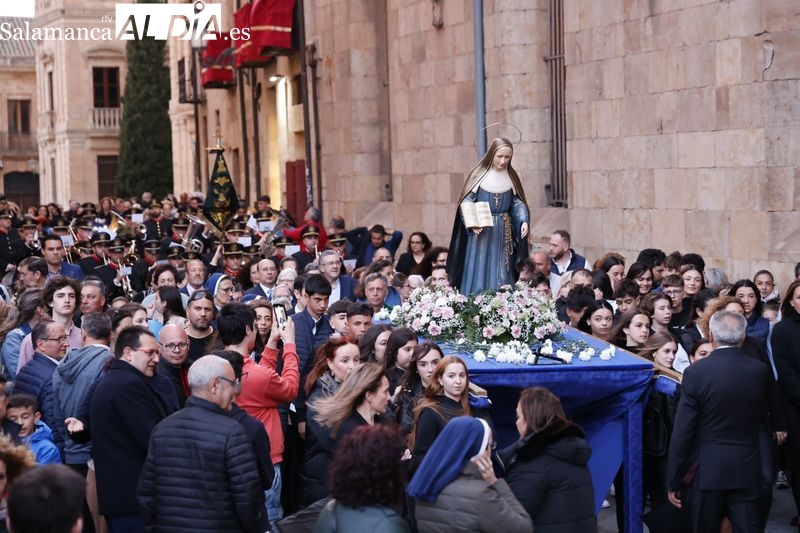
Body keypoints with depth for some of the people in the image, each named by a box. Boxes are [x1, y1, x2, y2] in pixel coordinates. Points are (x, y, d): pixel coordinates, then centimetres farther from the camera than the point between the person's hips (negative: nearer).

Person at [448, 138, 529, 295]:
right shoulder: (479, 174, -4)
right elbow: (467, 200, -7)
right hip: (480, 231, -3)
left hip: (503, 233, 3)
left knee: (501, 275, 4)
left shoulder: (511, 176, 7)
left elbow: (518, 202, 8)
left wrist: (524, 221, -10)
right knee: (478, 272, -3)